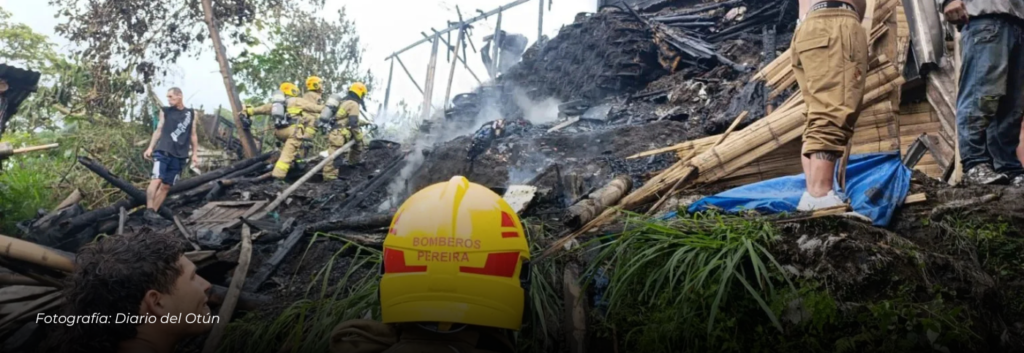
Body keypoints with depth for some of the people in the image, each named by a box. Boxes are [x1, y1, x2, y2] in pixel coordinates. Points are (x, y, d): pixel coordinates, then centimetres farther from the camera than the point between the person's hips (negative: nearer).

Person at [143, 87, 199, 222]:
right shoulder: (165, 111, 9)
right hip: (163, 151, -2)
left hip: (179, 156, 2)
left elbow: (193, 135, 15)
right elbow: (159, 130, 9)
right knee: (156, 180, -18)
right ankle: (149, 210, -19)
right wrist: (150, 147, 0)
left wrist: (195, 154, 10)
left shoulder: (191, 114, 12)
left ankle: (154, 211, 8)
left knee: (166, 186, 3)